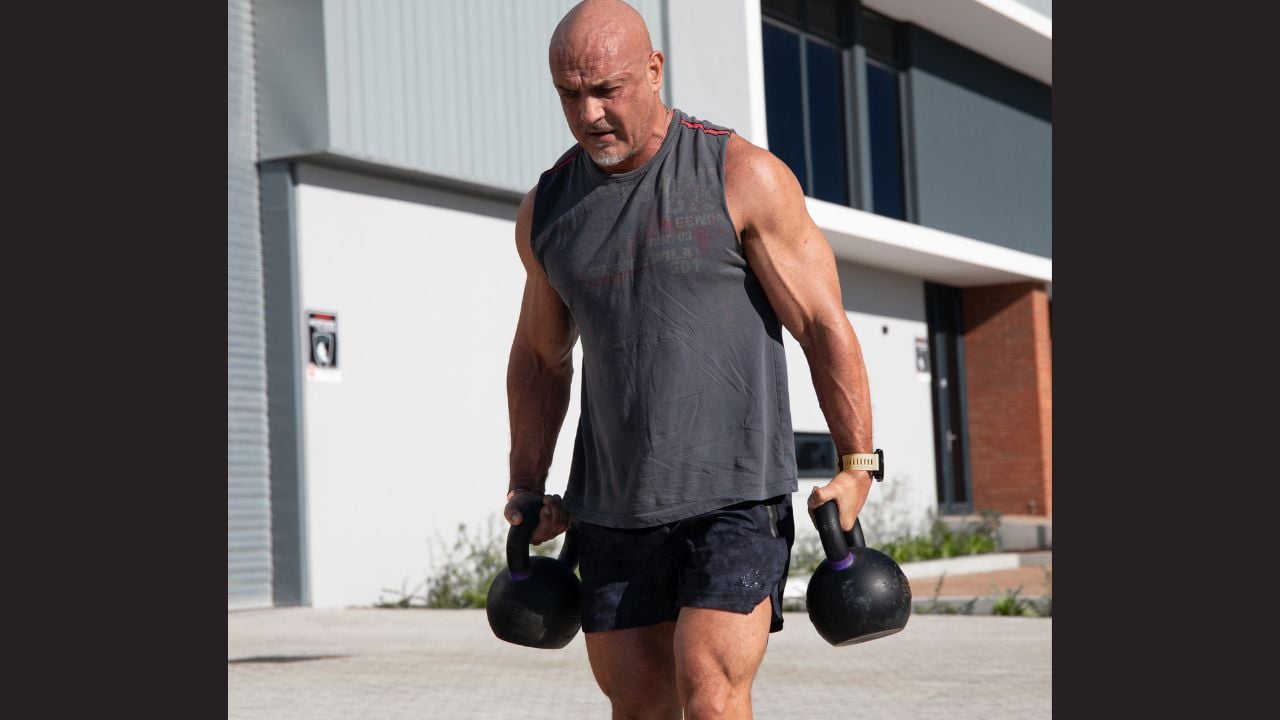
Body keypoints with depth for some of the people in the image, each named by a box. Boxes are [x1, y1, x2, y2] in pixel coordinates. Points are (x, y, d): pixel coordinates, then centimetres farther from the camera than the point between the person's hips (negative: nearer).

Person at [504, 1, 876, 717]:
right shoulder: (547, 209, 9)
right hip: (611, 508, 5)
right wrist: (527, 487, 14)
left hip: (736, 496, -5)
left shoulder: (744, 177, -6)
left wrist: (858, 466, -8)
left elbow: (825, 326, -4)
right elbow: (540, 359, 21)